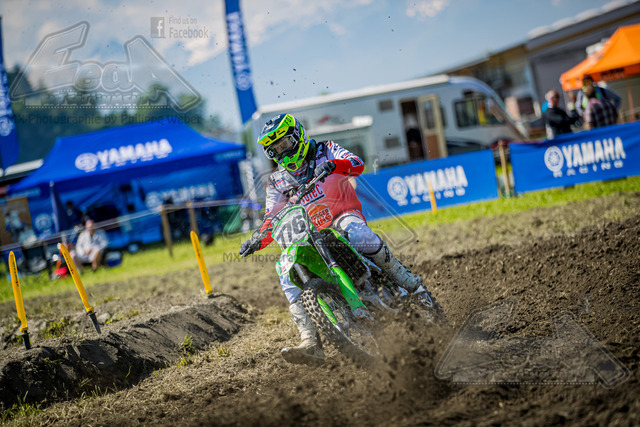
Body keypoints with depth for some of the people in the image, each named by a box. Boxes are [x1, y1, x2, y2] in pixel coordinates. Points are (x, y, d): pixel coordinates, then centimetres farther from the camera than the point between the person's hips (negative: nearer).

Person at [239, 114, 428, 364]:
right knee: (287, 274, -22)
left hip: (344, 217, -4)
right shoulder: (277, 182, 19)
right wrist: (257, 240, -7)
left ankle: (413, 286, -27)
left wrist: (332, 164, -30)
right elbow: (272, 219, 14)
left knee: (358, 235, -40)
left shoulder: (325, 151, 10)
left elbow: (357, 164, -9)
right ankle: (311, 343, -30)